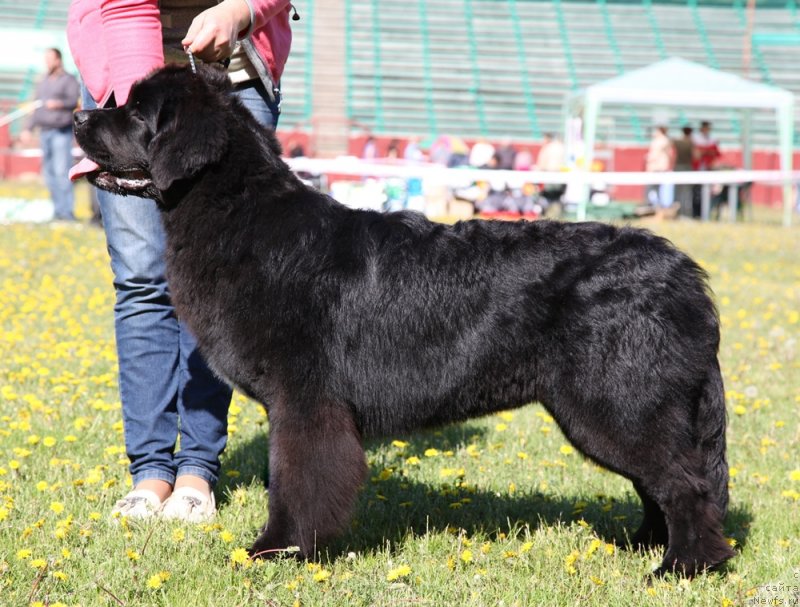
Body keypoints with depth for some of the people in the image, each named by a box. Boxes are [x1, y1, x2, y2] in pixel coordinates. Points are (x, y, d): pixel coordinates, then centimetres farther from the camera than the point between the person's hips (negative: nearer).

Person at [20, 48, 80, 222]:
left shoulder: (69, 80, 0)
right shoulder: (44, 82, 20)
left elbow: (76, 100, -14)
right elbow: (37, 108, 24)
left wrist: (59, 104, -30)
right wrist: (28, 128, 21)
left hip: (62, 131, -7)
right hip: (45, 131, 7)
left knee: (62, 170, -13)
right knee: (49, 171, 4)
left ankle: (67, 211, -12)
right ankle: (58, 209, 9)